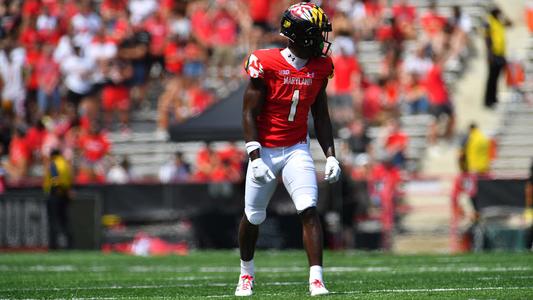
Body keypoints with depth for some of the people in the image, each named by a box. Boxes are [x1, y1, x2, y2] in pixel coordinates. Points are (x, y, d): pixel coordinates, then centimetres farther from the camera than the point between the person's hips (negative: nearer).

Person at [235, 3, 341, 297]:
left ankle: (316, 280, -19)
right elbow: (249, 113, -13)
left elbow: (321, 116, 9)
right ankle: (246, 272, 35)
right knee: (253, 216, 10)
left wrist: (330, 156, 3)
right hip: (265, 149, -3)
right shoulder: (266, 64, -17)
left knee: (309, 210, -16)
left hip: (297, 149, 3)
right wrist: (255, 159, -18)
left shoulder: (319, 68, -1)